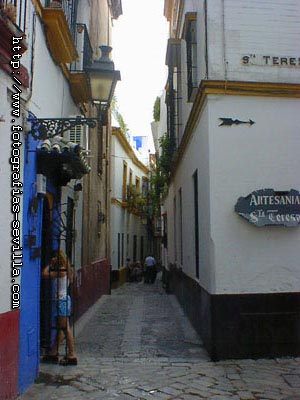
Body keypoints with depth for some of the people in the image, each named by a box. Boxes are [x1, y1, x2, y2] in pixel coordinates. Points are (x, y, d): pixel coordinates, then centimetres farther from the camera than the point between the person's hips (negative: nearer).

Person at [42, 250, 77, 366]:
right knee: (60, 328, 15)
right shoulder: (65, 270, 11)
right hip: (63, 300, 10)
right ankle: (53, 353, 26)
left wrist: (50, 264, -7)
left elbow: (45, 274, -19)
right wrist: (52, 265, 11)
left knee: (65, 328, -6)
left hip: (61, 301, -10)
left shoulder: (61, 271, -16)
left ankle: (72, 355, -1)